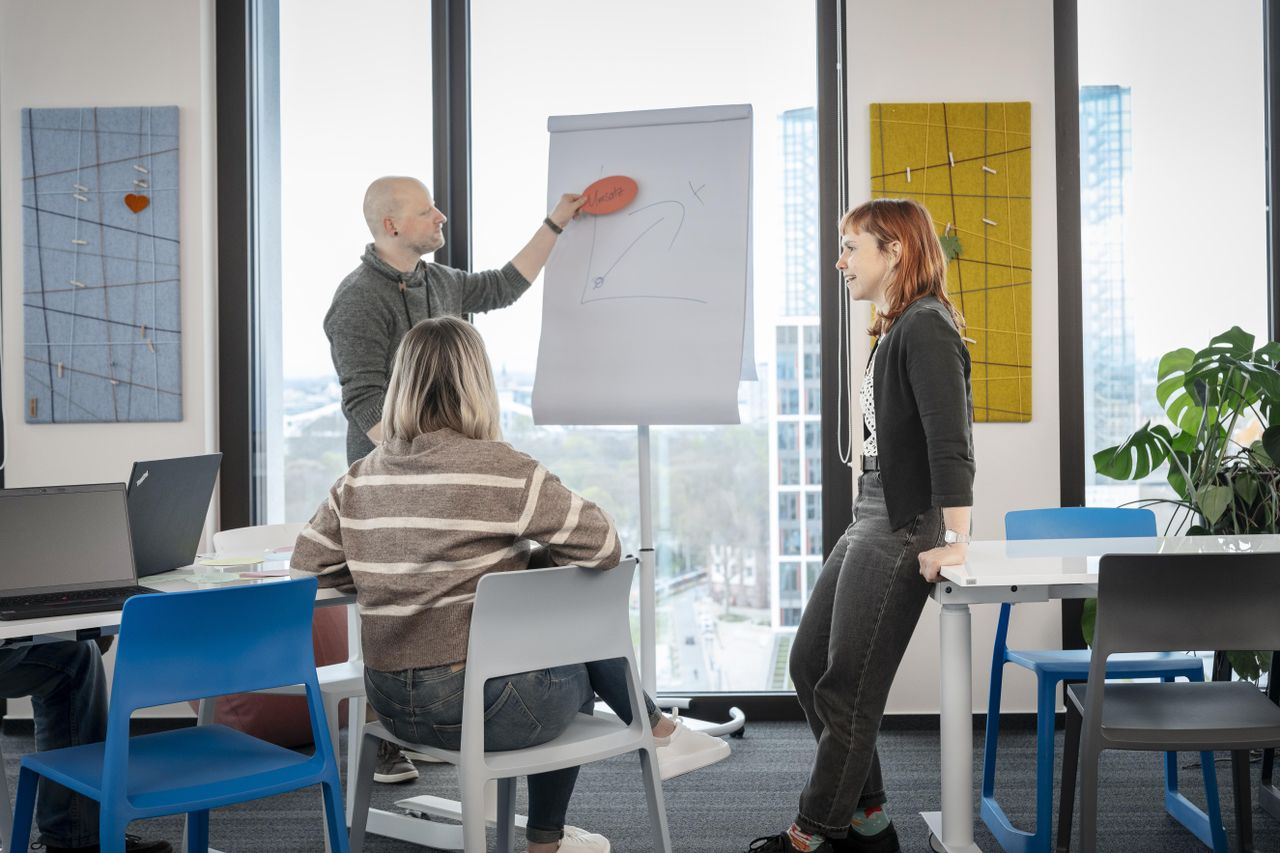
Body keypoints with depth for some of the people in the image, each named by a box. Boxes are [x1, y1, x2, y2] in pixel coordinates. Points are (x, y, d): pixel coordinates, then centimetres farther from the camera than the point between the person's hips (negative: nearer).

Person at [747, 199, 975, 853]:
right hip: (869, 522, 10)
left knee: (847, 689, -2)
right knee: (809, 663, 14)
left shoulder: (927, 328, -14)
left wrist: (954, 542, -27)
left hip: (903, 530, -10)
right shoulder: (895, 331, 15)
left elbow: (950, 441, -22)